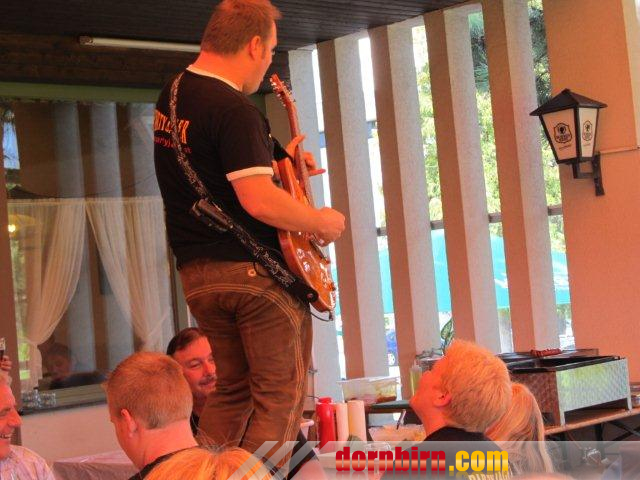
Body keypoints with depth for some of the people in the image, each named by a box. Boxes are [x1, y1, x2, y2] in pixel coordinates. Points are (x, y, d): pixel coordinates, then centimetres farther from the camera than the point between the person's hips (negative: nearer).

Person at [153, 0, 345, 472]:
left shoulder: (172, 96, 11)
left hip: (196, 271, 9)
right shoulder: (234, 110, -19)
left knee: (232, 390, 17)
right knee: (281, 398, -1)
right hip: (255, 272, -9)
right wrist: (323, 221, -12)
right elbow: (259, 202, -27)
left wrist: (275, 161, 20)